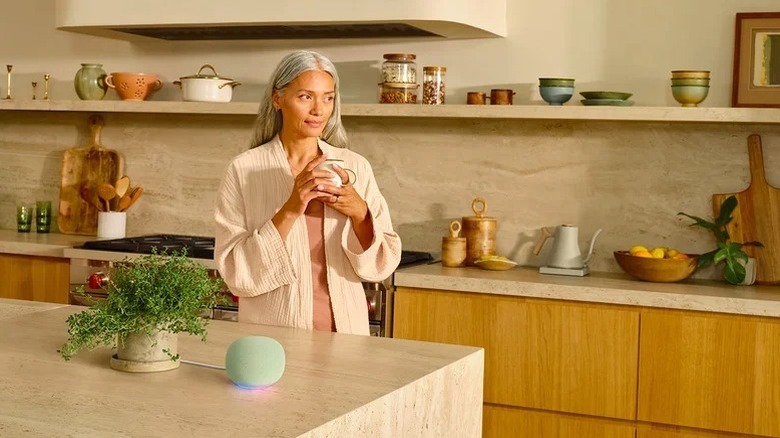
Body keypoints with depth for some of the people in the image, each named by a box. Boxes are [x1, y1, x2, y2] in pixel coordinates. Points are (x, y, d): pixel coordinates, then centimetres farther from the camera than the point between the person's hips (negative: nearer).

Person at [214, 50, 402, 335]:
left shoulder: (354, 167, 2)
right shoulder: (244, 170, -5)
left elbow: (383, 264, 3)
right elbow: (235, 274, -10)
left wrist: (359, 213, -13)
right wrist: (289, 211, -19)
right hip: (272, 334, -2)